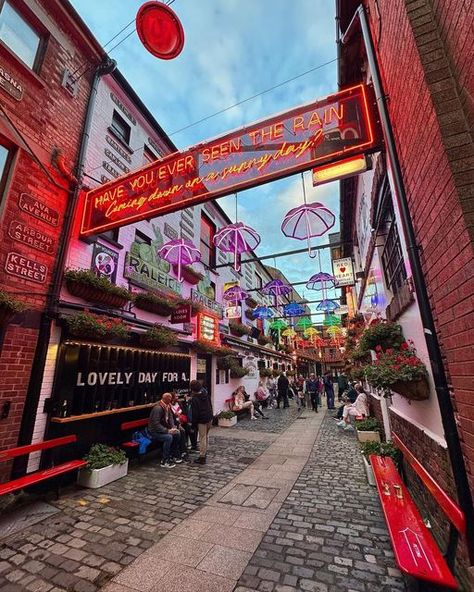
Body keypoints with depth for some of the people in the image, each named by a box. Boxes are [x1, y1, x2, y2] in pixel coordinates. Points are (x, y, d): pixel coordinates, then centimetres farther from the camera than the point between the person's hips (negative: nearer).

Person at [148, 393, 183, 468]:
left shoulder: (167, 407, 2)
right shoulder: (158, 408, -26)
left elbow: (170, 418, 8)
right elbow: (156, 424, -29)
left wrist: (173, 427, -10)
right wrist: (167, 431, -29)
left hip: (162, 429, 9)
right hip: (154, 432, -9)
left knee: (177, 434, -3)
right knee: (168, 437, -29)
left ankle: (173, 456, 11)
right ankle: (164, 461, -16)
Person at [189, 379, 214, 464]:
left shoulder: (194, 399, -17)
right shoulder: (206, 394, 3)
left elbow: (194, 413, -15)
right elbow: (210, 406, 12)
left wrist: (194, 425, -6)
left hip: (202, 421, -7)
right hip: (209, 418, 7)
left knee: (202, 438, 3)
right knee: (206, 436, 22)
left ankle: (202, 457, 10)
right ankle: (205, 452, 36)